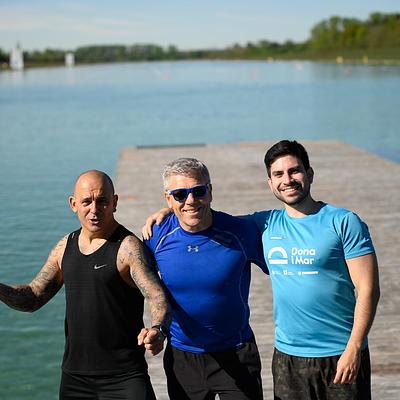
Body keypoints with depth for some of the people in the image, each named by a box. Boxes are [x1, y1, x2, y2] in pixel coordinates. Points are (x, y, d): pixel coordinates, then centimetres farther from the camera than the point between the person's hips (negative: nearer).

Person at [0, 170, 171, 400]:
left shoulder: (128, 247, -12)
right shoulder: (66, 247, 8)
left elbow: (159, 298, -23)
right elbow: (33, 298, 10)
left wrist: (157, 330, -44)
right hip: (74, 375, 6)